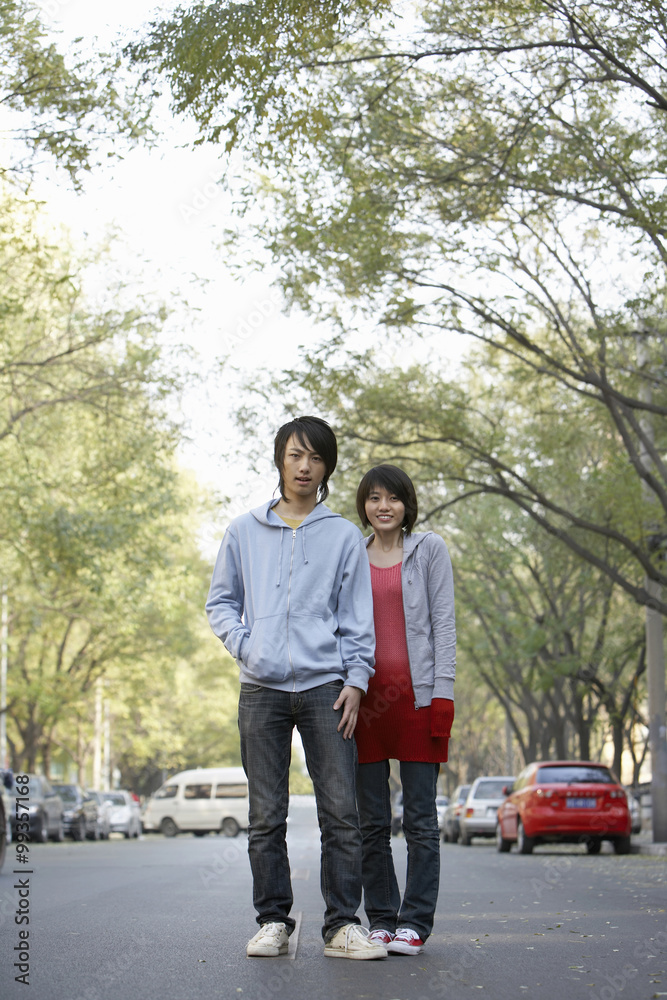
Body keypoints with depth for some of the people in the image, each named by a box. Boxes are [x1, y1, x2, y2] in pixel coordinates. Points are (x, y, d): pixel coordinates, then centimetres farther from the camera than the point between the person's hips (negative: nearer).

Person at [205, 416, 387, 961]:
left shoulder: (344, 536, 9)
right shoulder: (244, 531, 12)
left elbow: (357, 619, 7)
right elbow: (221, 601, 17)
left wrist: (355, 680, -2)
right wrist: (244, 645, 0)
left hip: (325, 687, -1)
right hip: (262, 689, 1)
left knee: (341, 811, -6)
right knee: (266, 816, 3)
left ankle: (343, 924, 0)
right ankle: (273, 921, 11)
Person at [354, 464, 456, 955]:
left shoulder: (430, 549, 6)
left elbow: (444, 624, 1)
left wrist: (443, 695, -7)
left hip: (417, 694, -2)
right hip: (365, 696, 3)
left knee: (421, 819, -2)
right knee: (372, 821, 4)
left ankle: (415, 922, 3)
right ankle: (381, 919, 11)